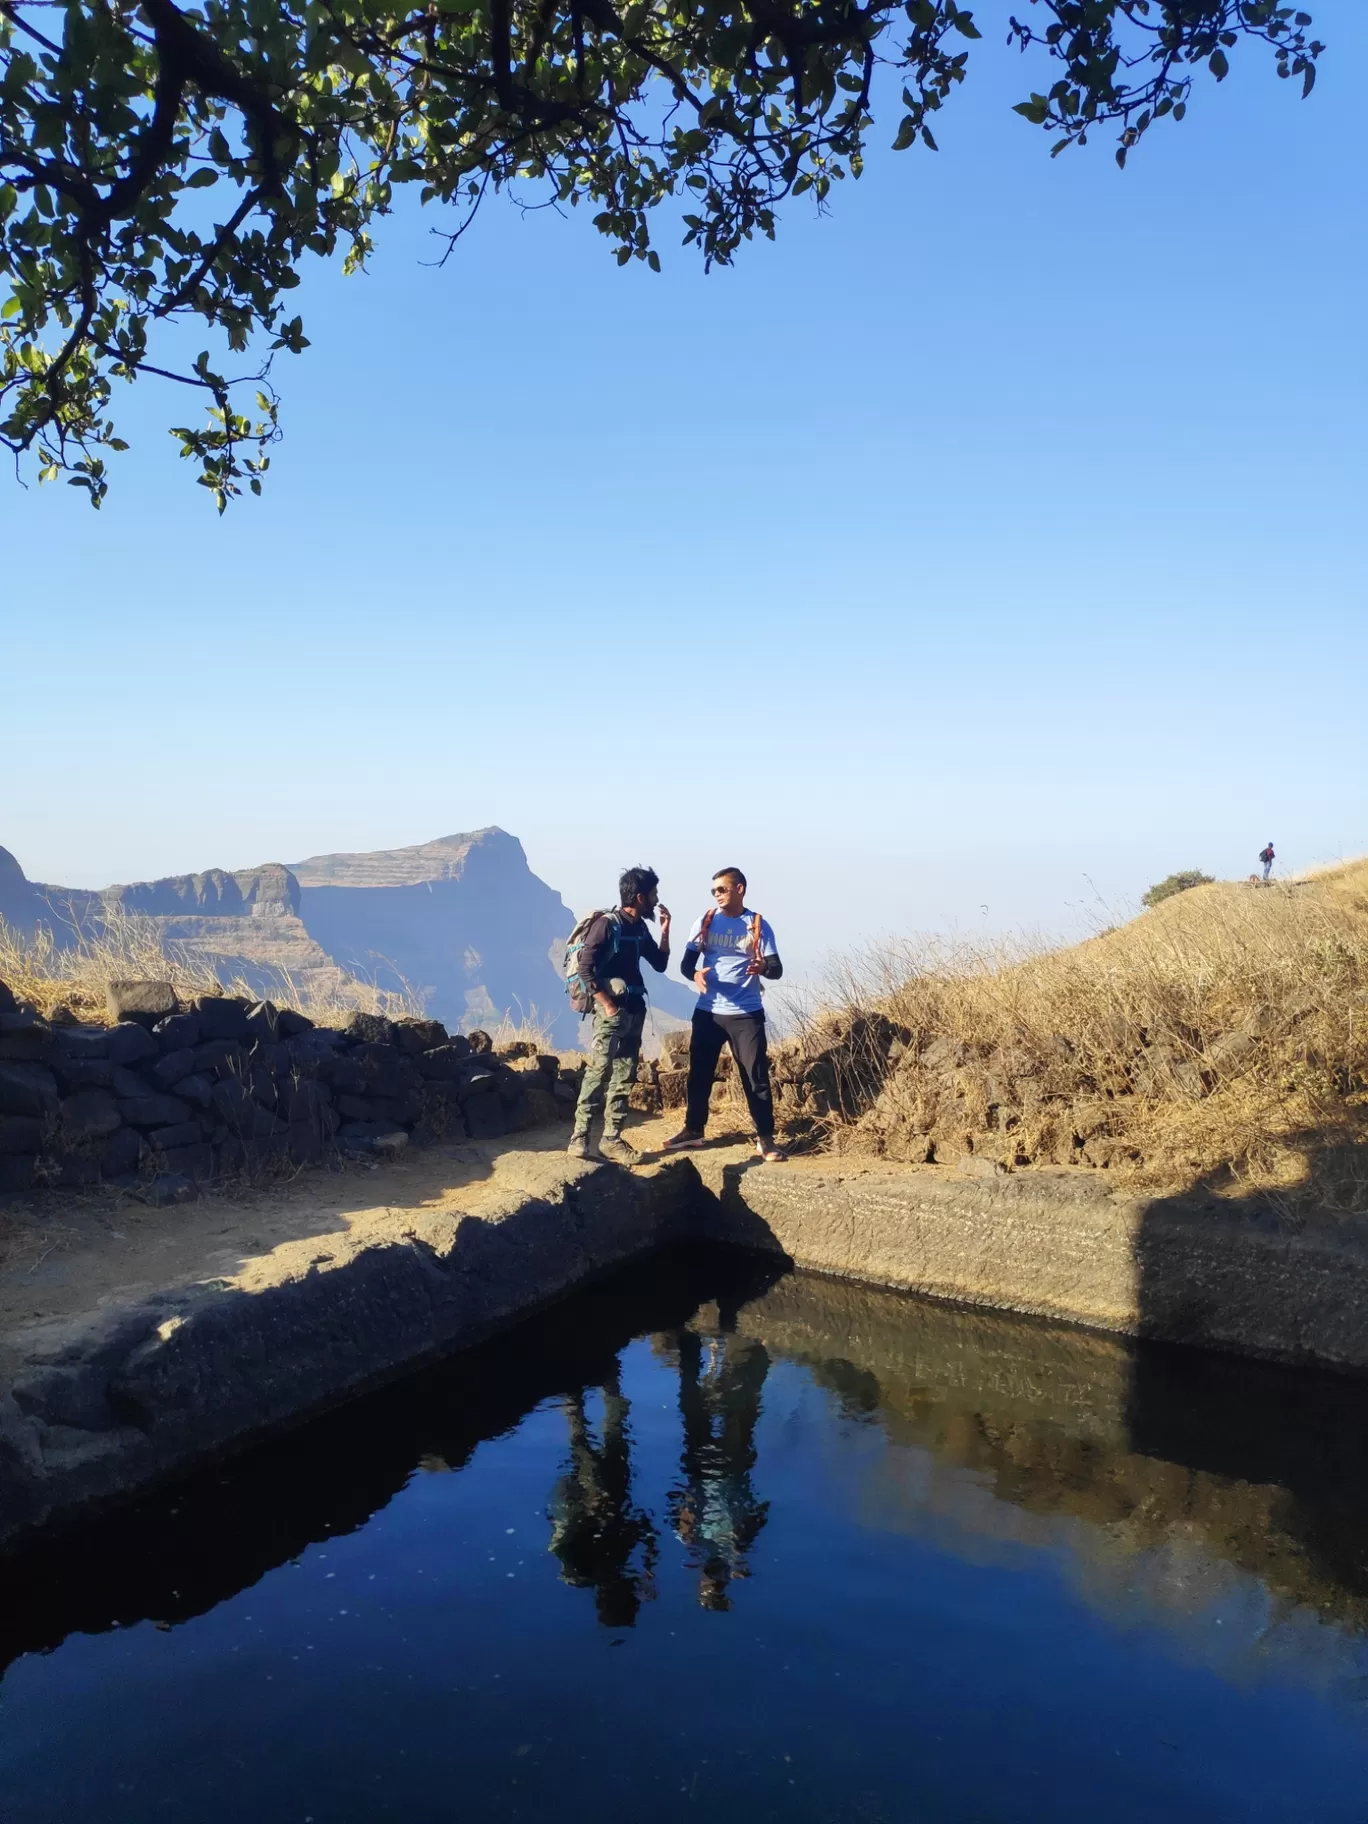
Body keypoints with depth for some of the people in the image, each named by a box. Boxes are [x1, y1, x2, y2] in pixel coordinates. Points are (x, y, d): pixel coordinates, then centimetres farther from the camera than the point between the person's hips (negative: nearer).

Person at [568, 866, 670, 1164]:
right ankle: (579, 1138, -8)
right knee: (598, 1073, -11)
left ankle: (611, 1138, 13)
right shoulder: (607, 924, -12)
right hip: (612, 1010, -8)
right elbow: (585, 968, -16)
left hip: (635, 1010, 8)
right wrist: (607, 1004, -16)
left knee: (624, 1077, 8)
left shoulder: (640, 928, 11)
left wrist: (665, 930, 6)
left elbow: (660, 964, 17)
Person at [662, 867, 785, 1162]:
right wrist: (696, 975, -21)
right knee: (699, 1073, 10)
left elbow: (777, 969, -5)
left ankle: (765, 1138, 5)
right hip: (708, 1011, 2)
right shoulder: (705, 922, 4)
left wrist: (763, 968, -30)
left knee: (756, 1075, -2)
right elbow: (686, 962, 3)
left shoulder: (758, 925, -2)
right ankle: (693, 1130, 25)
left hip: (746, 1013, -2)